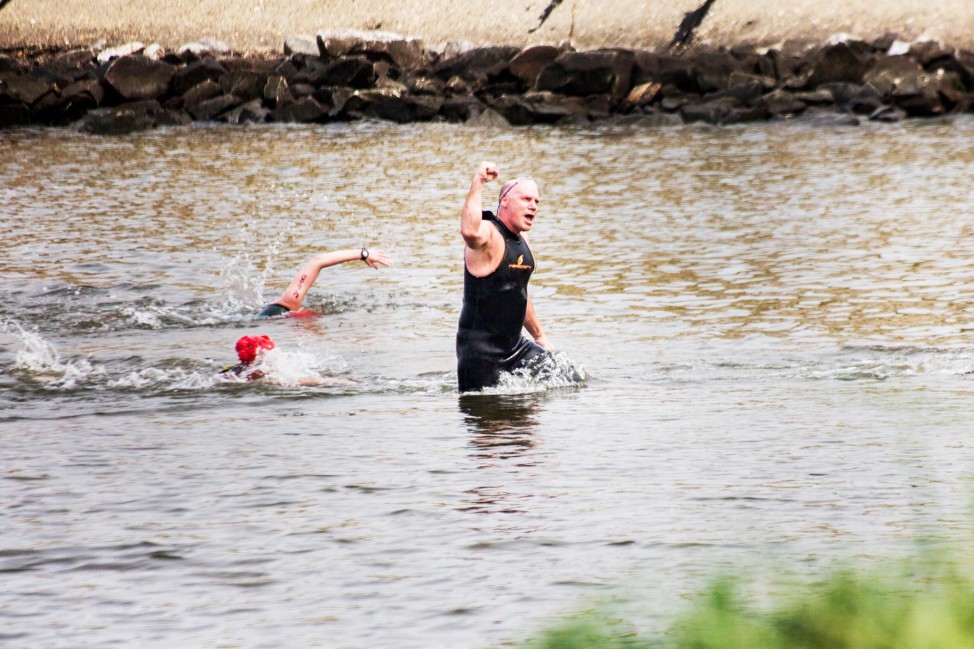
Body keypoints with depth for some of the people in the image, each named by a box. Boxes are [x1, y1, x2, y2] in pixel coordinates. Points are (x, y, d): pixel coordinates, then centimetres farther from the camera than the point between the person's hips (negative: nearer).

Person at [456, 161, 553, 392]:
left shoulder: (521, 239, 14)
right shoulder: (488, 234, -14)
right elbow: (469, 231, -42)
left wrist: (540, 336, 30)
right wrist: (478, 183, -38)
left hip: (514, 345, 9)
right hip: (481, 349, -9)